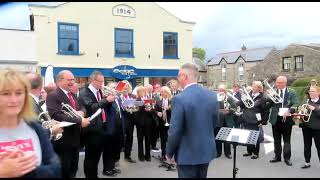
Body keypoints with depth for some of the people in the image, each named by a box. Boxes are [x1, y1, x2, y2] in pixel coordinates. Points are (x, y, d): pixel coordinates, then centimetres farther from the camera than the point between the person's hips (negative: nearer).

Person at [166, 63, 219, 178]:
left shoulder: (179, 99, -21)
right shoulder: (212, 96, -2)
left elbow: (174, 132, -19)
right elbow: (214, 122, 9)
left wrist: (169, 153, -4)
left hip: (187, 154, -6)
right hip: (207, 151, 6)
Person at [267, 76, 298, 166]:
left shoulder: (291, 92, 0)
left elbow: (295, 104, -8)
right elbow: (268, 105, 2)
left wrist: (289, 111, -27)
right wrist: (269, 97, -18)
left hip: (287, 119, -2)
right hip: (276, 119, 2)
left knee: (287, 139, 6)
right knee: (276, 139, 11)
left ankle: (287, 158, 16)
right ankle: (277, 156, 23)